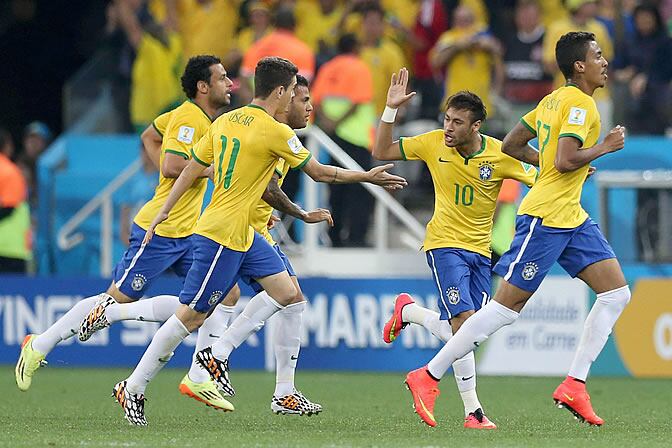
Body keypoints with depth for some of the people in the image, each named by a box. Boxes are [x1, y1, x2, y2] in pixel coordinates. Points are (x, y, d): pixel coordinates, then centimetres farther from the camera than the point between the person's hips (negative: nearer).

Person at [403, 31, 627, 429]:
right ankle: (429, 376, 0)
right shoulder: (580, 104, -13)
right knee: (507, 306, -7)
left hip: (572, 218, 10)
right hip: (545, 216, -10)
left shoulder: (555, 99, 14)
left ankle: (575, 385, 1)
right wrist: (603, 147, -11)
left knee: (617, 292, 2)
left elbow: (511, 145, 18)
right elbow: (565, 160, -25)